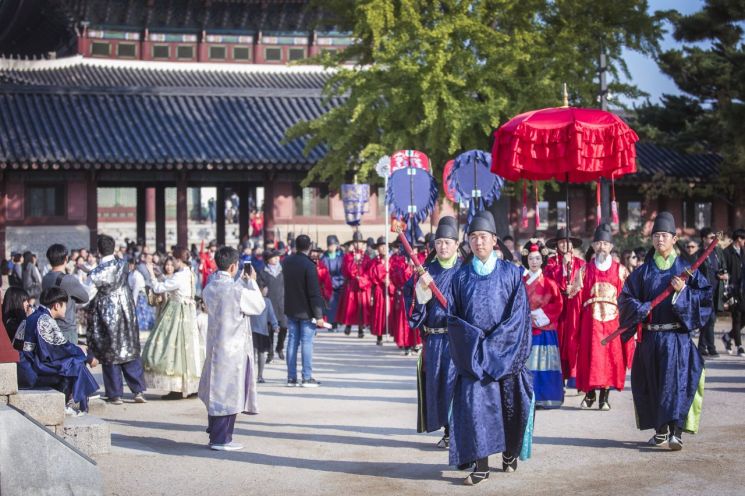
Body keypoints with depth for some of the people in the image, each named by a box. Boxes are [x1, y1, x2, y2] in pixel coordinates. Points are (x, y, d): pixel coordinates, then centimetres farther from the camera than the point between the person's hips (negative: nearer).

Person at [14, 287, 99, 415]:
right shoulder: (46, 320, -14)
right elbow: (64, 347, -12)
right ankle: (70, 405, -1)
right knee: (75, 365, -8)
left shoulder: (32, 318, 15)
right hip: (34, 370, -10)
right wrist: (88, 358, 1)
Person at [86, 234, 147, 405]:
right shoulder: (122, 266, -4)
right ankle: (139, 391, 7)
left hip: (106, 316, -3)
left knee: (110, 355, 6)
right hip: (126, 313, 3)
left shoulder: (95, 274, -17)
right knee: (130, 351, 11)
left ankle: (115, 395, 8)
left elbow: (87, 297, -13)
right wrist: (88, 269, 19)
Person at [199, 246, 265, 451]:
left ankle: (215, 434, 22)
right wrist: (252, 282, 4)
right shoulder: (237, 291, -18)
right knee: (229, 394, 0)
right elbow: (259, 306, -5)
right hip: (234, 349, -8)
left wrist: (242, 282, 20)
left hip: (215, 347, 8)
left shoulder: (209, 289, 3)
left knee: (217, 392, 15)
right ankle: (221, 440, 3)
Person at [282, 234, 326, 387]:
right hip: (306, 311, -6)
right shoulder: (309, 265, -18)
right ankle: (307, 378, -2)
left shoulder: (287, 262, 2)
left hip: (291, 310, 6)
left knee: (292, 342, 8)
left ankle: (291, 378, 9)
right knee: (307, 343, -2)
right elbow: (314, 293, -18)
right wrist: (318, 315, -14)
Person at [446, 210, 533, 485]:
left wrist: (493, 343, -11)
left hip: (506, 351, -1)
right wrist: (475, 340, -8)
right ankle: (481, 465, -9)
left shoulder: (511, 272, 3)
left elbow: (519, 313, -3)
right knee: (474, 402, -10)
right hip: (472, 353, 1)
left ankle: (510, 452, 24)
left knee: (510, 403, 1)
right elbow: (453, 316, 7)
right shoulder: (461, 276, 7)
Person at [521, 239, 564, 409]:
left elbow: (557, 304, 0)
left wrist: (541, 314, -10)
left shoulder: (549, 283, 5)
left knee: (543, 362, -5)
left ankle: (543, 398, -2)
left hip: (544, 329, -1)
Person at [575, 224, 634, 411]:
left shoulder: (620, 270, 7)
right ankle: (590, 393, 11)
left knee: (611, 355, -2)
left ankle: (604, 396, 5)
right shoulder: (585, 270, 10)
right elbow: (579, 297, 4)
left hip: (613, 320, 0)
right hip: (591, 320, 0)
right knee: (590, 355, -2)